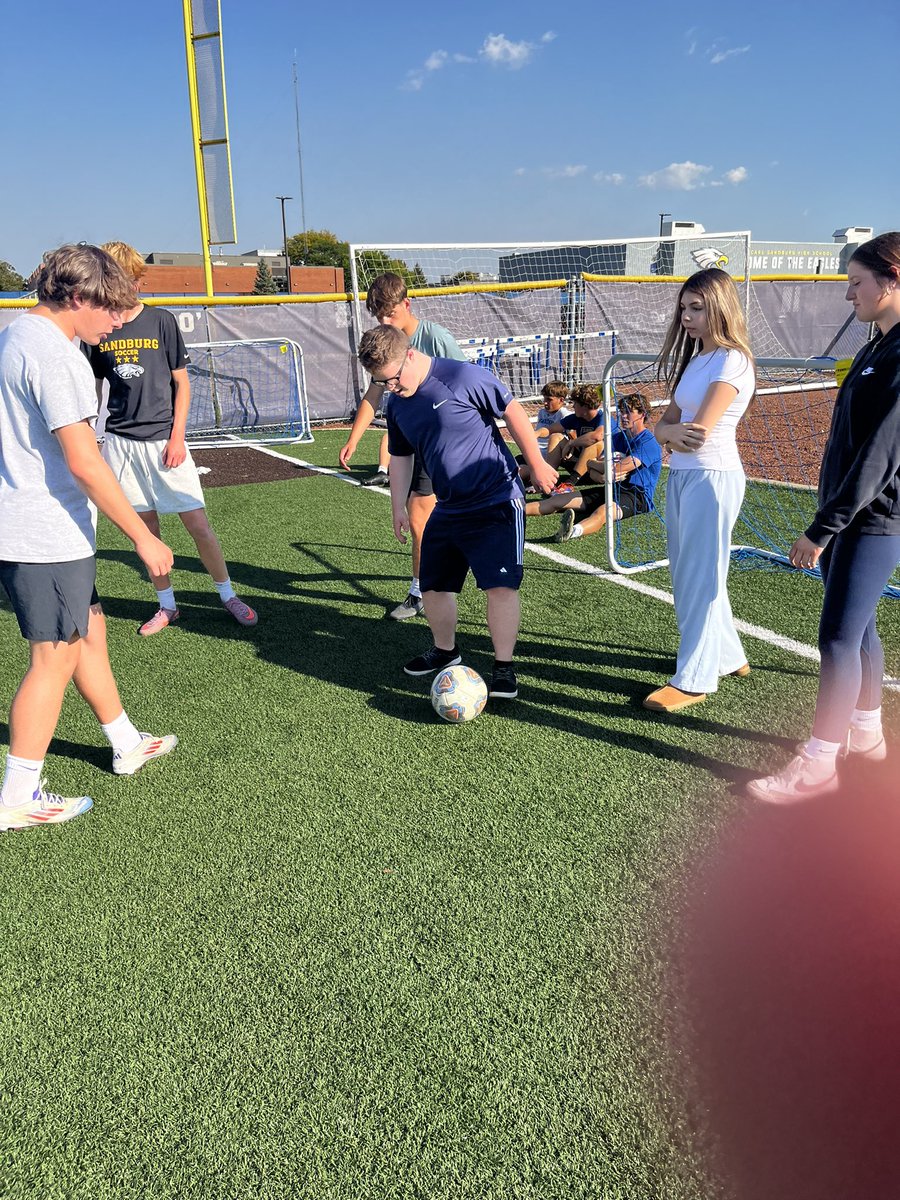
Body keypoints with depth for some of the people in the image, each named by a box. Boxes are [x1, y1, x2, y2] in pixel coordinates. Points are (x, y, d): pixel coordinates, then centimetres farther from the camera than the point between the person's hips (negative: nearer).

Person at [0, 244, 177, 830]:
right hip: (48, 538, -10)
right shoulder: (52, 353, -19)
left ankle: (127, 744, 34)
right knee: (54, 659, -1)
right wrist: (143, 537, -20)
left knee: (90, 631, 19)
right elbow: (84, 462, -24)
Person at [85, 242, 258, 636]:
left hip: (164, 438, -2)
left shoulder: (161, 321, -1)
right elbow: (94, 388, 13)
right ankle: (166, 606, 20)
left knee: (198, 524, -4)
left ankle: (228, 595, 14)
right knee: (145, 528, 7)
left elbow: (182, 383, 2)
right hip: (120, 441, 3)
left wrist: (176, 437, -6)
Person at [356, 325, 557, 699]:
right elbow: (400, 457, 16)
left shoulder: (465, 378, -17)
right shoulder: (397, 405, 4)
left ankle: (503, 668, -1)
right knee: (433, 586, 12)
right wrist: (398, 507, 13)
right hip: (448, 509, 7)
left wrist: (537, 465, -4)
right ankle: (445, 650, 36)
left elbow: (514, 414, -10)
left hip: (497, 501, -7)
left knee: (501, 585, -13)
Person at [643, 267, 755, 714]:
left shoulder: (732, 361, -12)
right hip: (680, 475, 9)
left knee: (700, 577, -4)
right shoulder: (693, 359, 16)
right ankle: (725, 656, 31)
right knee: (687, 573, 15)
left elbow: (698, 432, -19)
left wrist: (670, 432, 0)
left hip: (712, 477, -9)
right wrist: (670, 431, -13)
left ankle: (693, 680, 4)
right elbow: (665, 424, 9)